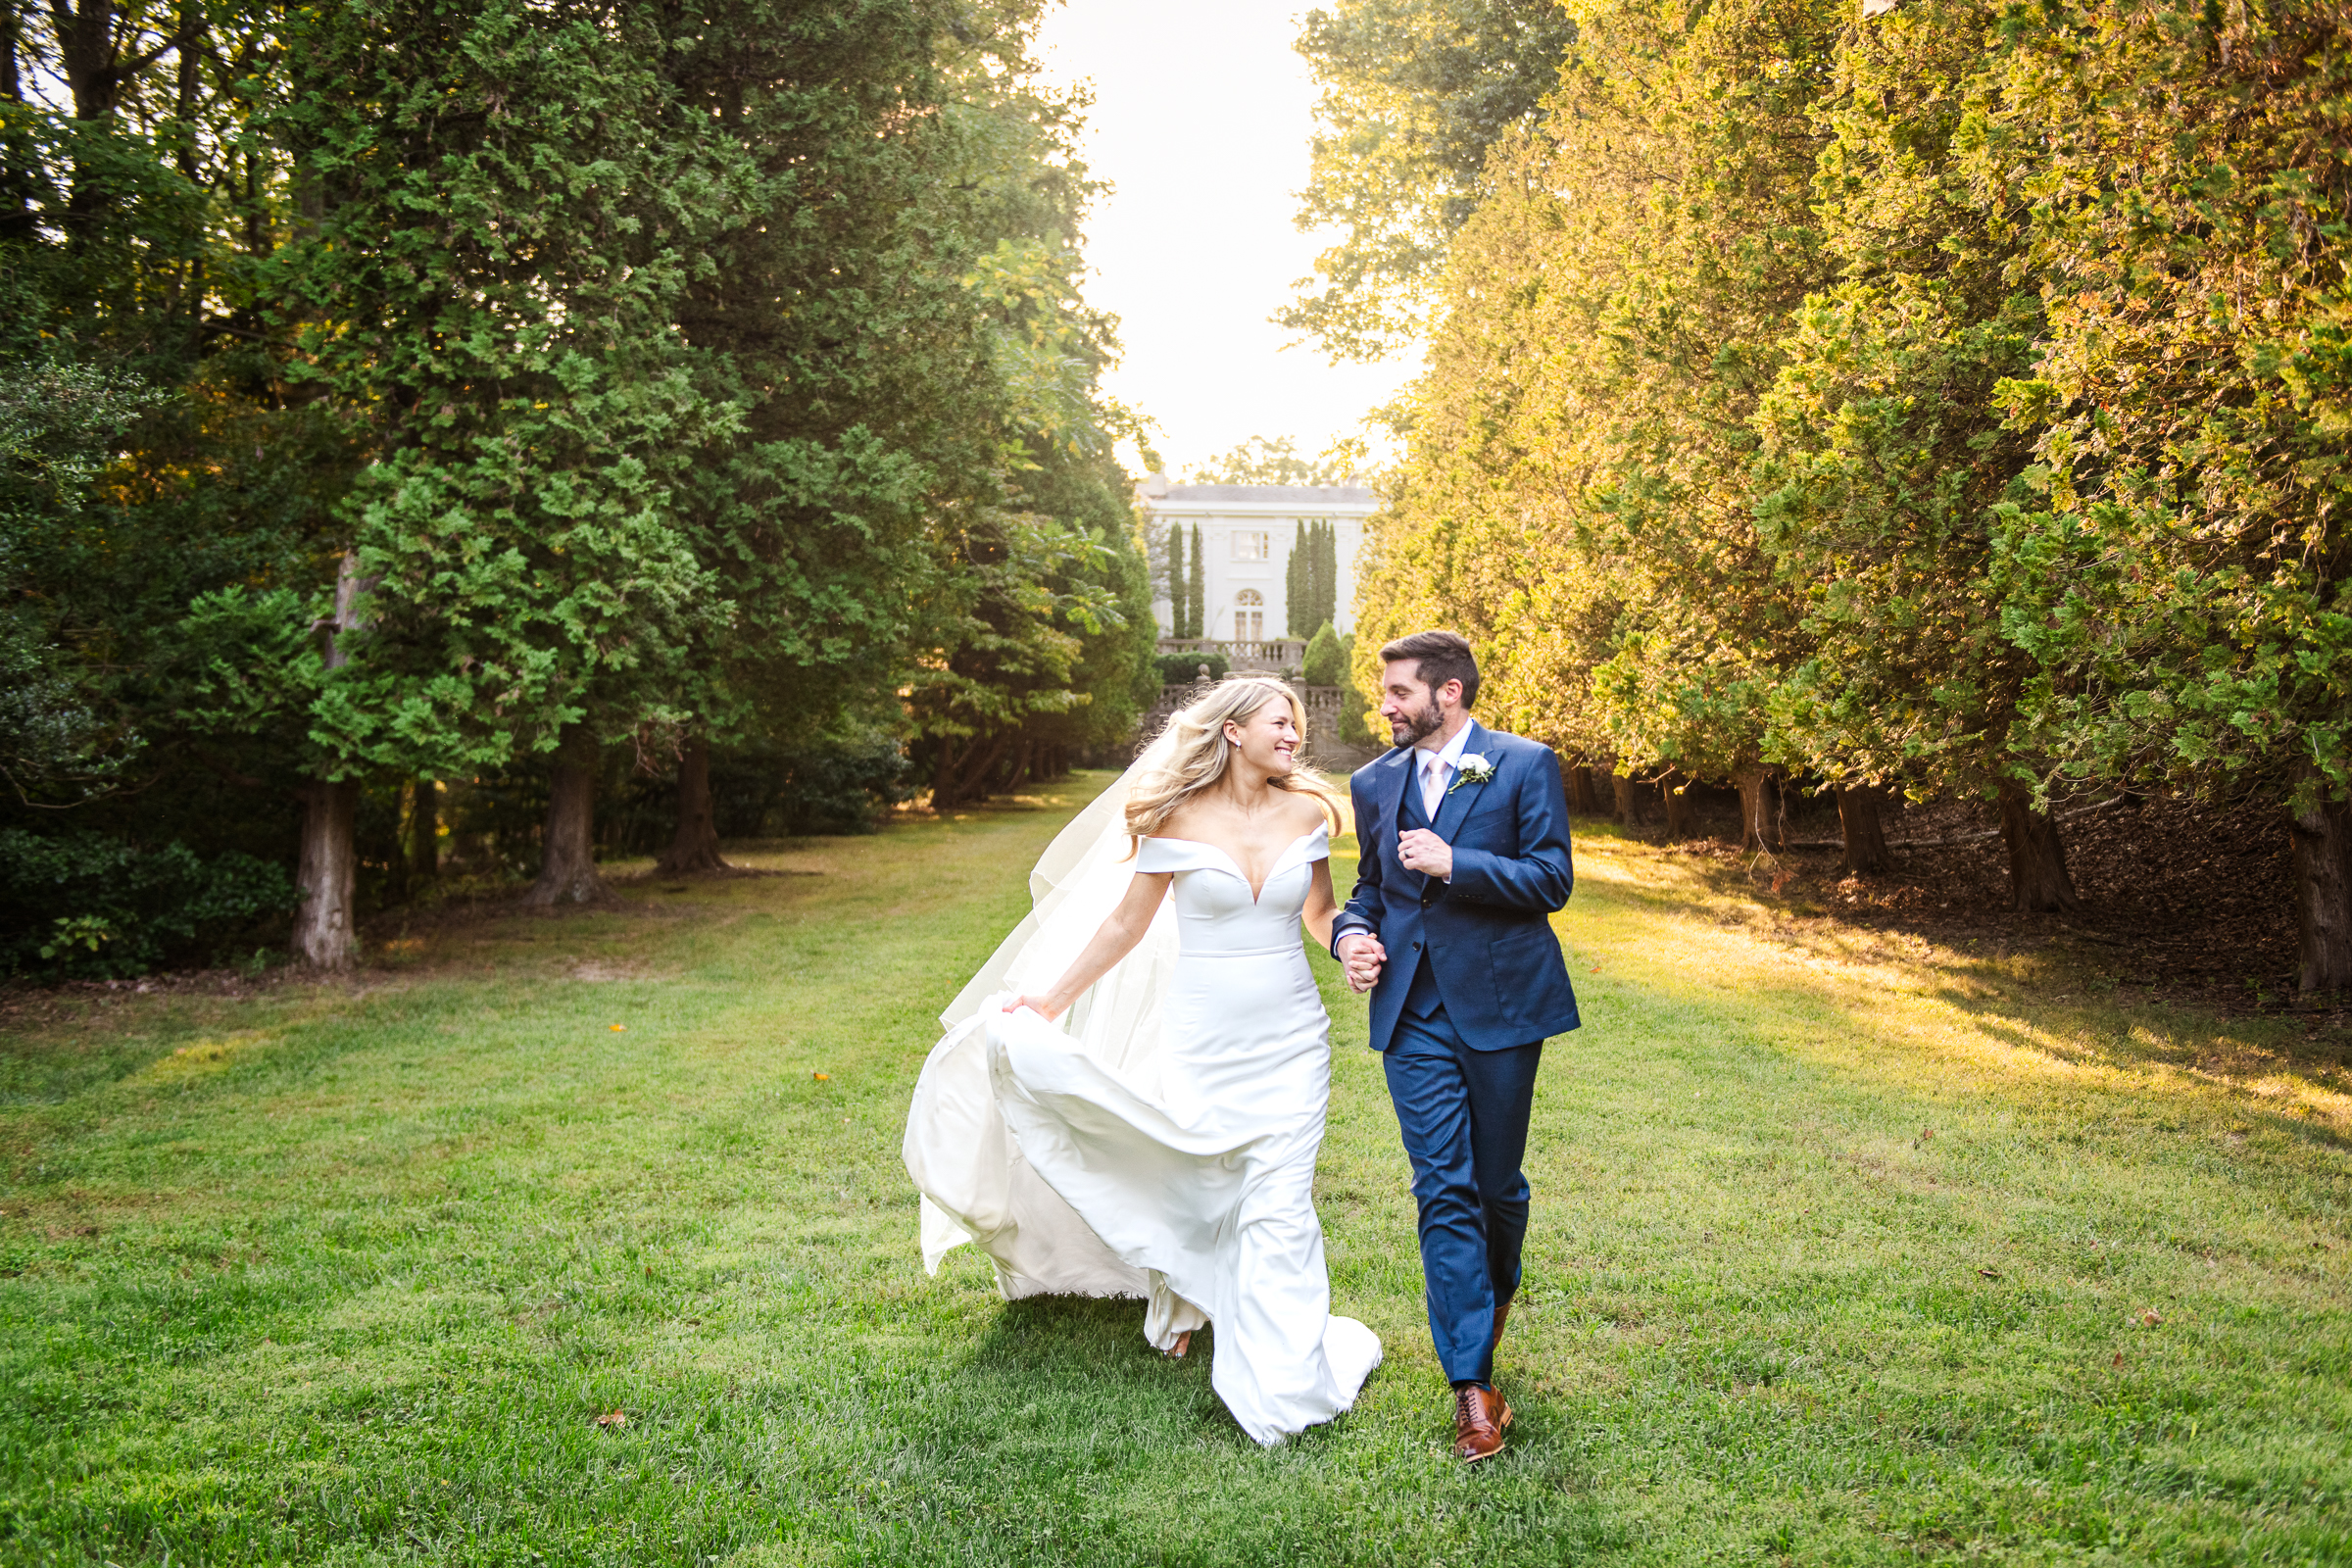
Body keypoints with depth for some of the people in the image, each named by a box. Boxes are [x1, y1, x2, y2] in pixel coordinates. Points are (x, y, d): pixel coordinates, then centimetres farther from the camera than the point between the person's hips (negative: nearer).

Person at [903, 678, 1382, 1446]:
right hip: (1203, 1039, -1)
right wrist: (1051, 998, 3)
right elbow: (1127, 922, 2)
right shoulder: (1177, 819, -7)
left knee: (1279, 1203, -1)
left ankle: (1284, 1374, 9)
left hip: (1290, 1038, 1)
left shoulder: (1306, 811, 1)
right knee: (1201, 1187, 9)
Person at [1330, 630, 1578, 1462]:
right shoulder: (1375, 782, 12)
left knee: (1497, 1182, 10)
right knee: (1443, 1190, -4)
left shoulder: (1525, 765, -2)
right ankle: (1473, 1388, -1)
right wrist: (1351, 932, 0)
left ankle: (1496, 1290, 43)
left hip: (1498, 1003, -2)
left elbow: (1553, 879, -8)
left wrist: (1453, 865, -19)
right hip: (1413, 1010, 3)